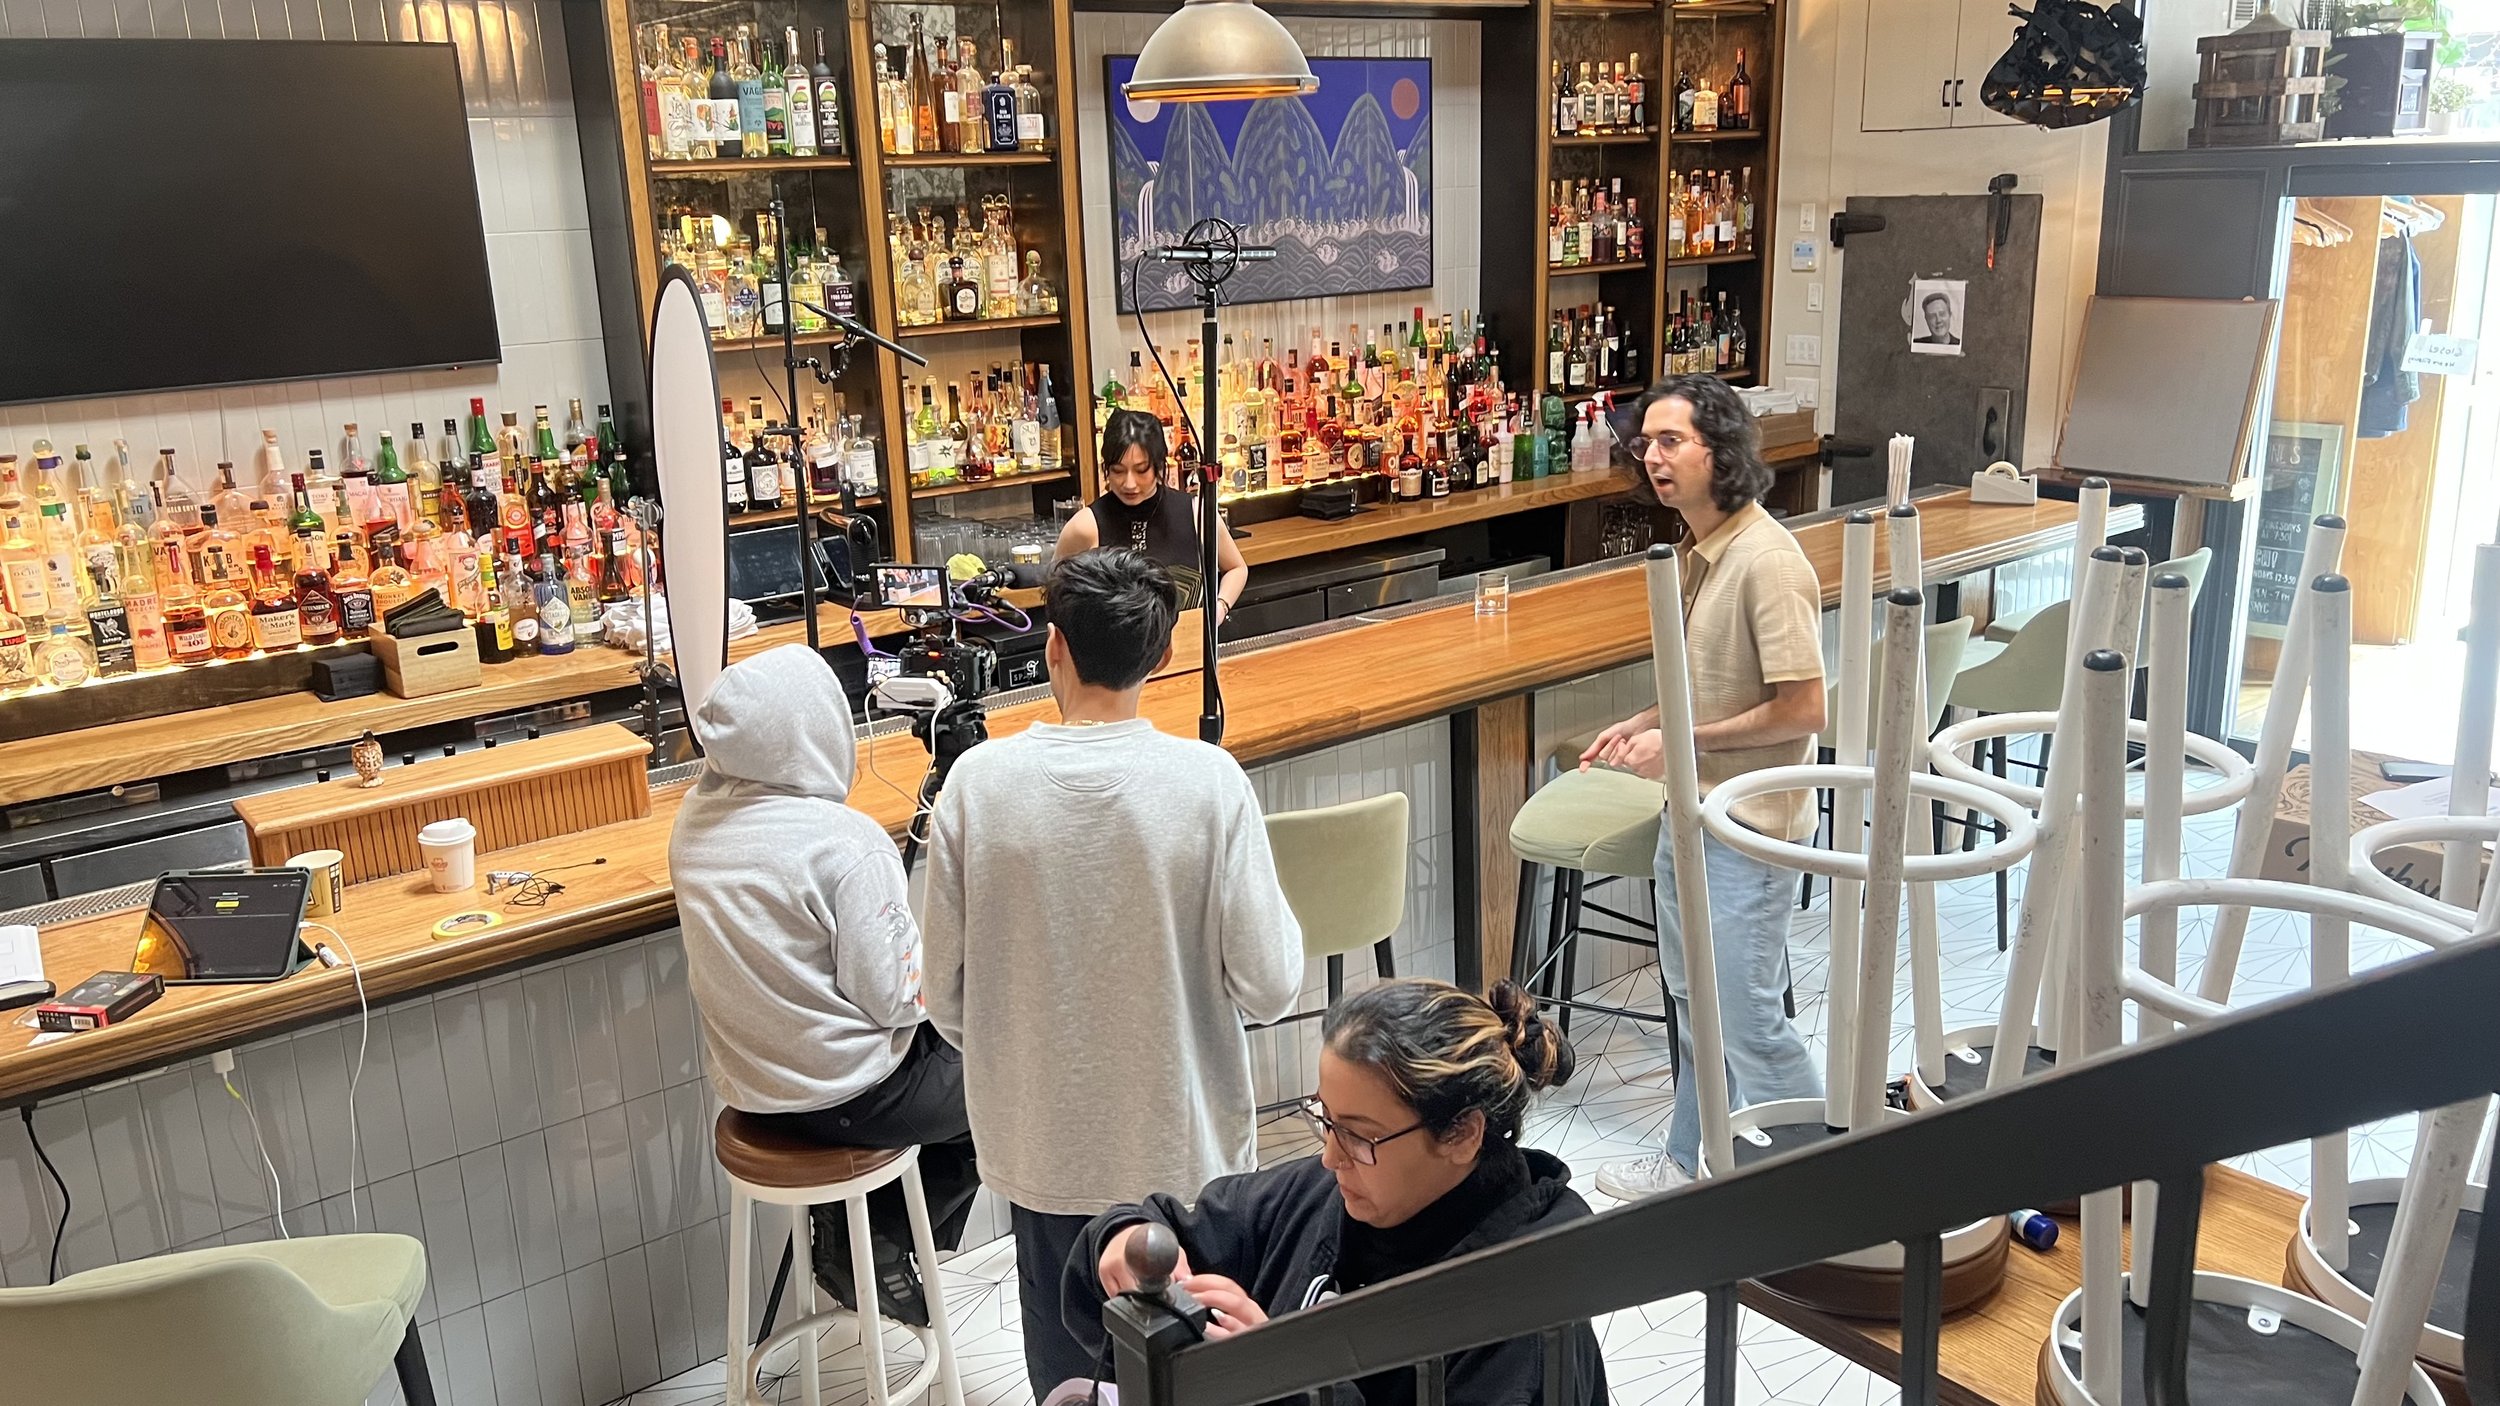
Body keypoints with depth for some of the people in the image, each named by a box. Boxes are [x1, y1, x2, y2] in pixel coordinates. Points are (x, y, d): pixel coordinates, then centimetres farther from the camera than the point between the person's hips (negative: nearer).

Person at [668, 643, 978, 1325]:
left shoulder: (695, 817, -4)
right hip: (845, 1099, -7)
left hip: (748, 1081, 8)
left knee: (936, 1040, 29)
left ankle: (844, 1232, 24)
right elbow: (895, 994, -21)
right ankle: (885, 1242, 16)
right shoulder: (845, 841, -27)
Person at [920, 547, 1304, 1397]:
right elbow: (1269, 986, -16)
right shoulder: (1206, 781, -19)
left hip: (1042, 1144, 1)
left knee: (1066, 1367, 23)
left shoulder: (979, 782, -14)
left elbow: (945, 989, -6)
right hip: (1181, 1140, -1)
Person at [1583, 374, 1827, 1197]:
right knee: (1694, 1001, 21)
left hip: (1749, 821, -9)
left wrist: (1682, 740, -19)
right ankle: (1692, 1160, 38)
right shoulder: (1695, 551, 7)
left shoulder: (1767, 563, -22)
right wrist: (1644, 724, 6)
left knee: (1747, 1015, 1)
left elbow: (1803, 709, -24)